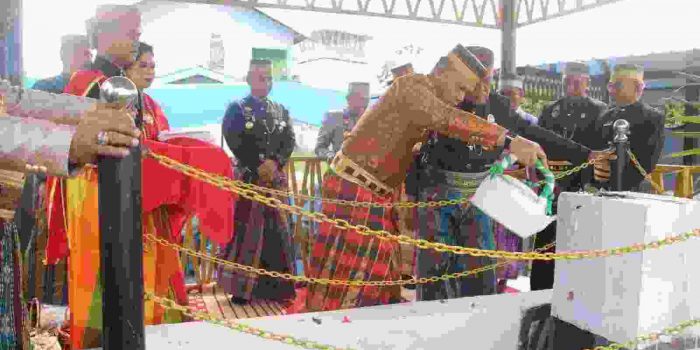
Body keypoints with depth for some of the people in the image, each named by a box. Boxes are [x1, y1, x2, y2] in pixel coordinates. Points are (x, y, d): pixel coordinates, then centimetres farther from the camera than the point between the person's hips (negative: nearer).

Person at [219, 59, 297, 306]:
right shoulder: (237, 109, -1)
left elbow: (290, 140, 5)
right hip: (248, 178, -5)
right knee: (246, 231, -3)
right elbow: (235, 142, -12)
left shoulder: (281, 110, 14)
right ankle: (241, 287, 5)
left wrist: (275, 163, -12)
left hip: (276, 178, 5)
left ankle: (276, 286, 16)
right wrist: (259, 167, -16)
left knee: (277, 231, 7)